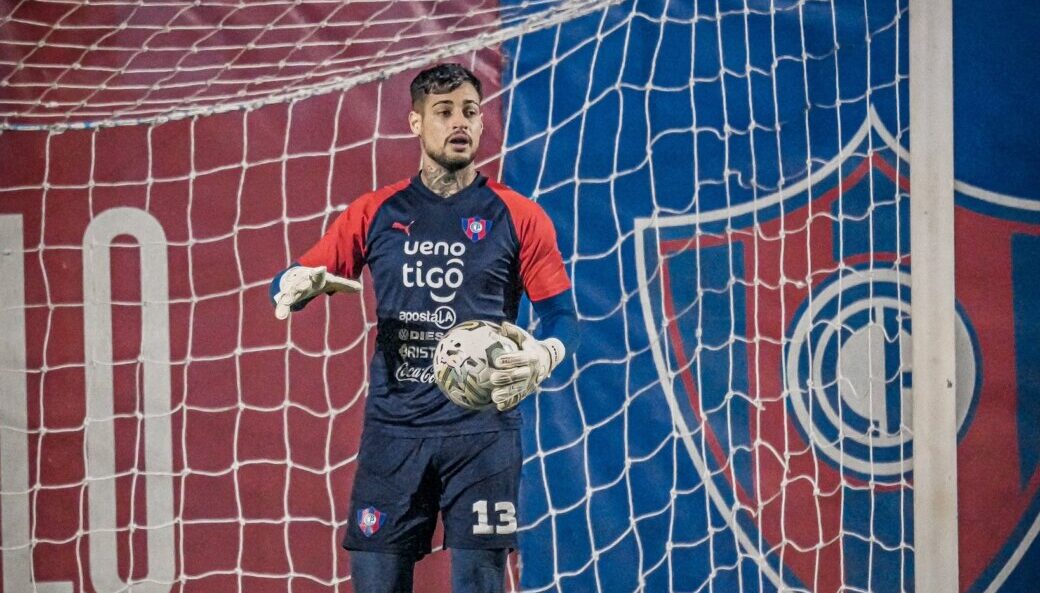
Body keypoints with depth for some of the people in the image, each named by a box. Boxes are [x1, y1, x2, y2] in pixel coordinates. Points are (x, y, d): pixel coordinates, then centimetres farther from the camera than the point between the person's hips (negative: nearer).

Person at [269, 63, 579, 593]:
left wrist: (545, 355, -20)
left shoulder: (517, 217, 5)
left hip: (482, 431, -2)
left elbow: (562, 315, 3)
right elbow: (290, 281, 11)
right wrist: (299, 283, -14)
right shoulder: (375, 213, 10)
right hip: (392, 430, 2)